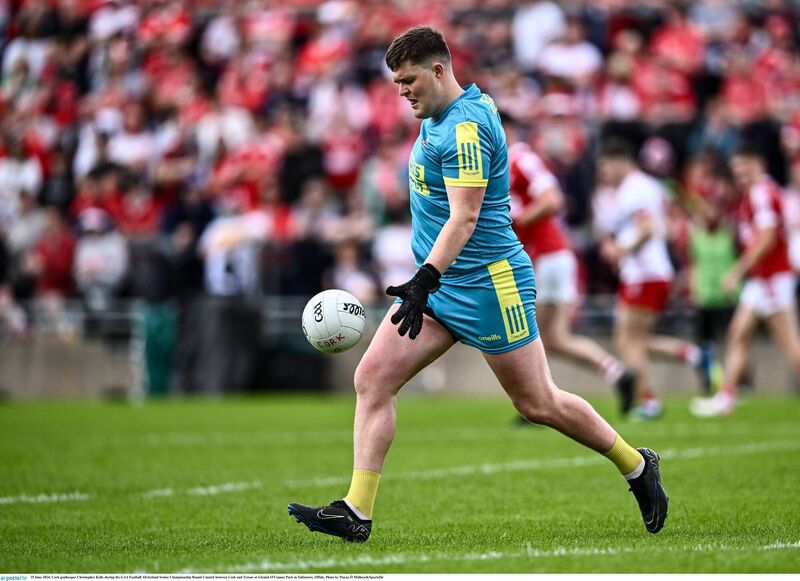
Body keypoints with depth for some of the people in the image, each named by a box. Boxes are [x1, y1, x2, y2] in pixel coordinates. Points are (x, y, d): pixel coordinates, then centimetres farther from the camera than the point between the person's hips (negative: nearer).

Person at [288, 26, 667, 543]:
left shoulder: (466, 126, -19)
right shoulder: (440, 117, 12)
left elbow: (464, 217, -26)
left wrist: (424, 281, -35)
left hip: (488, 282, -9)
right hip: (440, 282, 9)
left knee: (538, 404, 1)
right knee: (373, 378, -5)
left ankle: (638, 466, 22)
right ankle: (357, 512, -7)